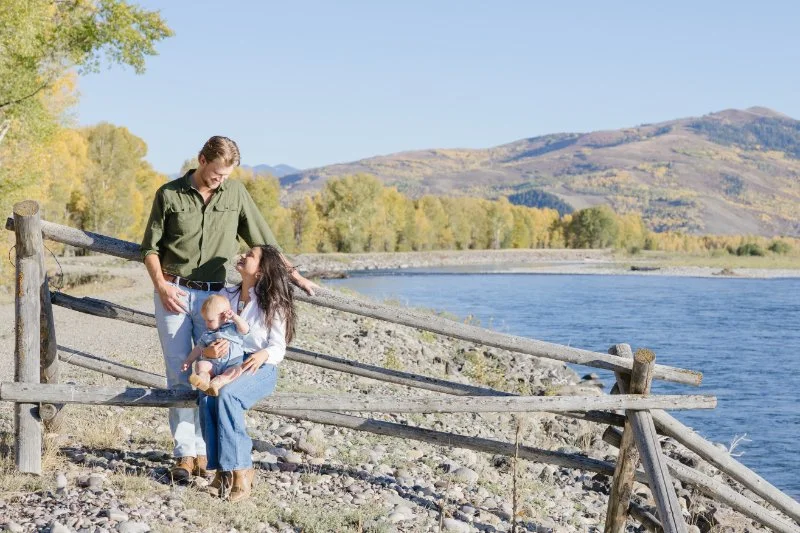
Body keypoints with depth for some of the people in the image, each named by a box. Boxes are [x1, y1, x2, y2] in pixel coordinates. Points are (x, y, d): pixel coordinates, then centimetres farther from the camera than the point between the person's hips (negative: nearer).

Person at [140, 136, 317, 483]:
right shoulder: (169, 194, -1)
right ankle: (184, 454, 0)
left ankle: (205, 452, 4)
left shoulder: (235, 193, 4)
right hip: (173, 292, -1)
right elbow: (150, 247, 5)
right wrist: (161, 285, -8)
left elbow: (262, 239, 10)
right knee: (179, 374, -2)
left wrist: (292, 273, 6)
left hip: (213, 294, 1)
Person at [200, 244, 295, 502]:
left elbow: (278, 347, -6)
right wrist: (208, 350, -14)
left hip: (259, 368, -4)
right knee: (206, 398, -29)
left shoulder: (272, 303, -2)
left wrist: (264, 354, -30)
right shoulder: (226, 296, 12)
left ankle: (239, 469, -32)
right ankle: (222, 470, -25)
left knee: (226, 394, -35)